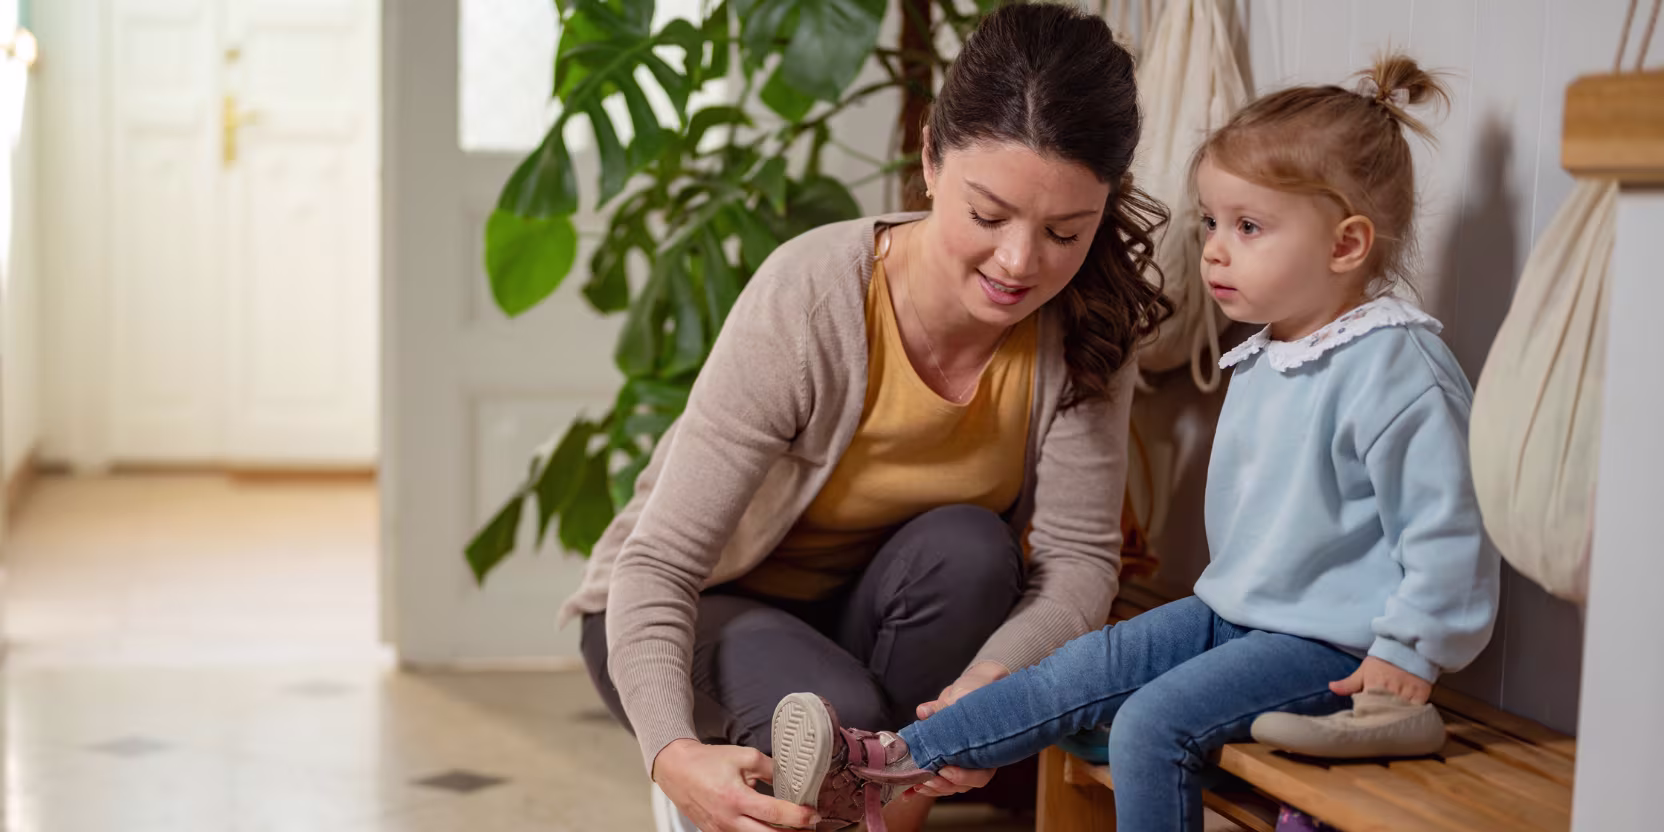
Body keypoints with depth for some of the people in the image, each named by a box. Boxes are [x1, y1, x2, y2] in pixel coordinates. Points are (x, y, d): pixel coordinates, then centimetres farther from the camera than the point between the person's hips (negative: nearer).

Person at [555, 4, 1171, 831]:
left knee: (967, 547, -28)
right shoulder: (808, 297, -30)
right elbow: (658, 564, -31)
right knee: (838, 715, -33)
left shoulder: (1082, 326, -18)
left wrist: (994, 678, -41)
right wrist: (674, 753, -49)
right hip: (698, 612, -4)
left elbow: (1079, 556, -19)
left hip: (865, 617, 4)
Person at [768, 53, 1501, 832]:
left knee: (1154, 722, -22)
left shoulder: (1396, 368, -20)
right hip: (1234, 610, 9)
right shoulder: (1264, 363, 12)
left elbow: (1446, 527, -20)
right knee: (1086, 669, 1)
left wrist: (1408, 657, -18)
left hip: (1330, 644, -9)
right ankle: (886, 764, -1)